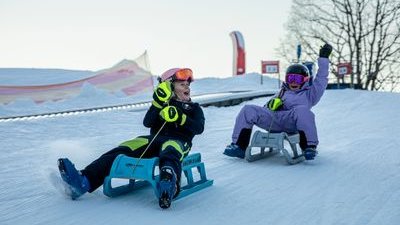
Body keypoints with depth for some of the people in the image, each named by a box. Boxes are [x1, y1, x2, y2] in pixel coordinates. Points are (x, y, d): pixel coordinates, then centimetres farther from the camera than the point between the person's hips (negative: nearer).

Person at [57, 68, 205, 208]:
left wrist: (179, 118, -15)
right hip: (154, 139, 3)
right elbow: (147, 123, 6)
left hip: (179, 141, -3)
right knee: (121, 151, -24)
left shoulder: (194, 108, 25)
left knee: (170, 151, -43)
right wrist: (158, 102, -8)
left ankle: (168, 185, -77)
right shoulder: (162, 103, 27)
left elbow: (199, 128, 1)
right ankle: (84, 181, -43)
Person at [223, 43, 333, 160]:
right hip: (272, 118, 4)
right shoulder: (282, 92, 38)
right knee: (248, 110, -17)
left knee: (302, 110, -37)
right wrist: (272, 103, 3)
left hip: (291, 121, -3)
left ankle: (309, 147, -34)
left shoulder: (309, 93, 28)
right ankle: (239, 146, -21)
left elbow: (321, 79, 19)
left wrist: (323, 58, 17)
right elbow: (267, 107, 28)